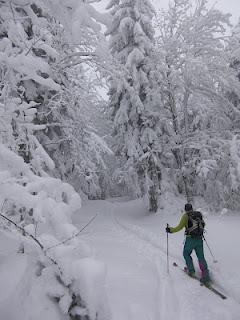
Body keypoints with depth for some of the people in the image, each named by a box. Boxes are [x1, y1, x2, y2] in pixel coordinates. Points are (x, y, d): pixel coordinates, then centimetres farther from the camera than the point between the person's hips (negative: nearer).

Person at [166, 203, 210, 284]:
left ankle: (191, 271, 19)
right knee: (201, 256, 9)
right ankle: (205, 275, -1)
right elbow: (203, 225, 23)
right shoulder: (199, 214, 9)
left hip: (190, 239, -4)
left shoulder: (186, 216, -5)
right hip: (199, 239, 5)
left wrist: (170, 230, 1)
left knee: (186, 254, 17)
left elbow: (180, 227, -10)